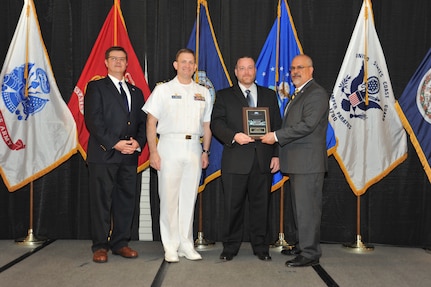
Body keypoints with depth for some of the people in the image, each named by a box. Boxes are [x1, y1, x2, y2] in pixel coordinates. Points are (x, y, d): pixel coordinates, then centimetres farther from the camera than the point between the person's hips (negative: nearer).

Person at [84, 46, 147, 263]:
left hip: (129, 156, 5)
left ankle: (120, 243, 17)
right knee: (101, 201, -2)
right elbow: (93, 120, -7)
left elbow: (143, 122, 16)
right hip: (103, 155, -5)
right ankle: (100, 246, 7)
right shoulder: (96, 87, 4)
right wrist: (114, 143, -14)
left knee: (127, 199, 6)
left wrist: (138, 142, -4)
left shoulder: (136, 92, 20)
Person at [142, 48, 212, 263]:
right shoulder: (163, 90, 4)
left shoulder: (203, 93, 14)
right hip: (170, 146, -3)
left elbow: (206, 125, 16)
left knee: (189, 198, 7)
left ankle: (186, 245, 17)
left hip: (193, 148, 3)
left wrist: (206, 151, 8)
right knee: (169, 198, -2)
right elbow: (151, 122, 0)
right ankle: (171, 247, 8)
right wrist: (153, 152, -8)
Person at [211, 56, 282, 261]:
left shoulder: (269, 95, 15)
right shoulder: (224, 96, 9)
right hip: (235, 161, -2)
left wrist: (276, 154, 4)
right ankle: (230, 247, 15)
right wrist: (234, 136, -18)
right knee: (233, 206, 3)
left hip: (263, 160, 2)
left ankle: (261, 247, 19)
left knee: (261, 205, 7)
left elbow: (277, 126, 12)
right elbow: (216, 123, -1)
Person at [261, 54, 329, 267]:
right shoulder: (298, 94, 21)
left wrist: (276, 136, -19)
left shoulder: (316, 93, -11)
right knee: (300, 207, 17)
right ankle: (303, 245, 28)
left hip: (308, 162, -10)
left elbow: (307, 125, -21)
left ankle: (310, 254, 2)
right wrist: (277, 137, 8)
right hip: (297, 162, 10)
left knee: (307, 208, -6)